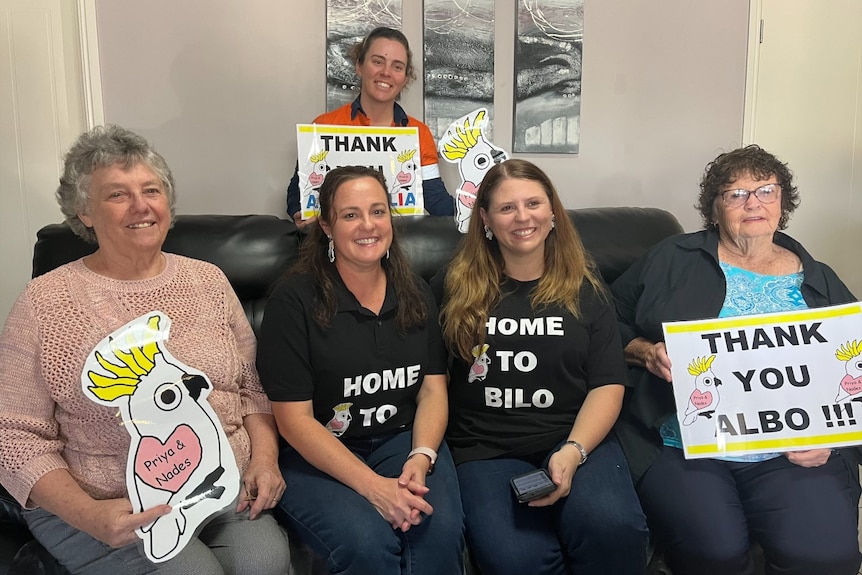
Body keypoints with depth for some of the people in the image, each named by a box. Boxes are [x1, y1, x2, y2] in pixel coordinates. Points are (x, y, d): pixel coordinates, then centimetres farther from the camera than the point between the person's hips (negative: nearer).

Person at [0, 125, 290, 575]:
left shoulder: (208, 280, 8)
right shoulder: (46, 302, -3)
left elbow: (253, 386, 11)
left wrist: (265, 457, -5)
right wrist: (89, 516, -15)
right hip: (112, 509, -2)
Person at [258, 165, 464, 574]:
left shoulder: (416, 294, 6)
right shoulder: (294, 301, -9)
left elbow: (433, 389, 5)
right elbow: (294, 419, -12)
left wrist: (421, 458, -16)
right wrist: (373, 485, -21)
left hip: (402, 439, 3)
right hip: (316, 455, -3)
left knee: (441, 530, -26)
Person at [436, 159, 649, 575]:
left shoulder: (585, 288, 9)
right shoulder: (455, 287, 7)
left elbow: (608, 385, 3)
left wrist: (573, 451, -14)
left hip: (576, 438, 2)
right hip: (486, 448, -1)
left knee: (614, 528, -30)